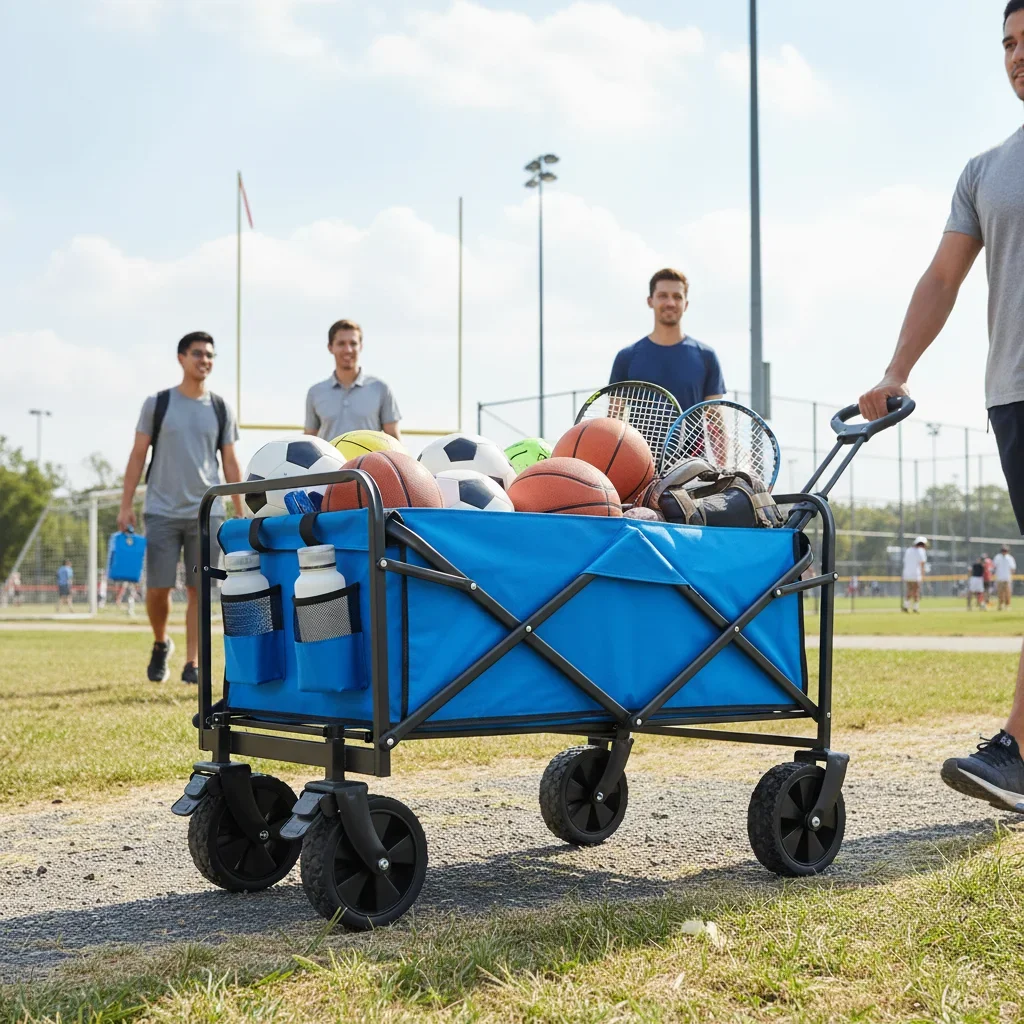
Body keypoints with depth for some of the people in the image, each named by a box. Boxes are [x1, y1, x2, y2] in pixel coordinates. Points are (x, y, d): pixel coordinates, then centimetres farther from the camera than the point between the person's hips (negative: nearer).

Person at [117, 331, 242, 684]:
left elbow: (230, 463, 10)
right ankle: (161, 645, 25)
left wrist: (240, 513, 5)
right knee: (158, 588, -1)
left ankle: (191, 664, 6)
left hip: (206, 512, 1)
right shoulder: (157, 403, 3)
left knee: (198, 589, 0)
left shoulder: (220, 409, 8)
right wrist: (126, 505, -2)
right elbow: (138, 456, 4)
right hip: (162, 511, -1)